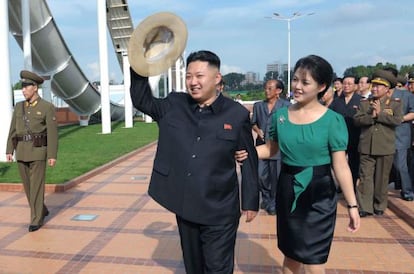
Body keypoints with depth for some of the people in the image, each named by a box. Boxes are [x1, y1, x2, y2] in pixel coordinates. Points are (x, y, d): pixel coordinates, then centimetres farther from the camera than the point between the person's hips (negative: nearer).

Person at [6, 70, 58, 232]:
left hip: (38, 150, -5)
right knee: (28, 185, 11)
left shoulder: (47, 107, -5)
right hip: (22, 151, 6)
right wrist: (9, 151, 6)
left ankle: (36, 219, 6)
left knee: (36, 185, -5)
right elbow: (13, 131, 12)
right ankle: (42, 210, 30)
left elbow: (52, 133, -9)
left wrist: (52, 155, -13)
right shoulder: (19, 107, 11)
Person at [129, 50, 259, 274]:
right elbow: (141, 100, 11)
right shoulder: (173, 106, 1)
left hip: (220, 211, -3)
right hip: (184, 206, 4)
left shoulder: (237, 114, -8)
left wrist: (250, 202, 1)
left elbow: (249, 161, -3)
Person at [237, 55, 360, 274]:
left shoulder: (332, 120, -12)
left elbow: (340, 165, -12)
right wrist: (247, 152, -9)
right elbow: (271, 148, 9)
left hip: (318, 194, -3)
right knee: (291, 253, 20)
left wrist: (352, 204, -12)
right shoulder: (280, 114, -1)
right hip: (287, 191, 4)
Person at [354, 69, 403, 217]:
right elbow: (357, 120, -4)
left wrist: (380, 114, -13)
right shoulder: (364, 103, 9)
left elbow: (397, 120, -13)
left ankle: (380, 206, 23)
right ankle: (365, 207, 5)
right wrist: (371, 116, -18)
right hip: (366, 148, 1)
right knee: (365, 178, -1)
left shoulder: (395, 104, 3)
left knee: (382, 179, 9)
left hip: (385, 148, -1)